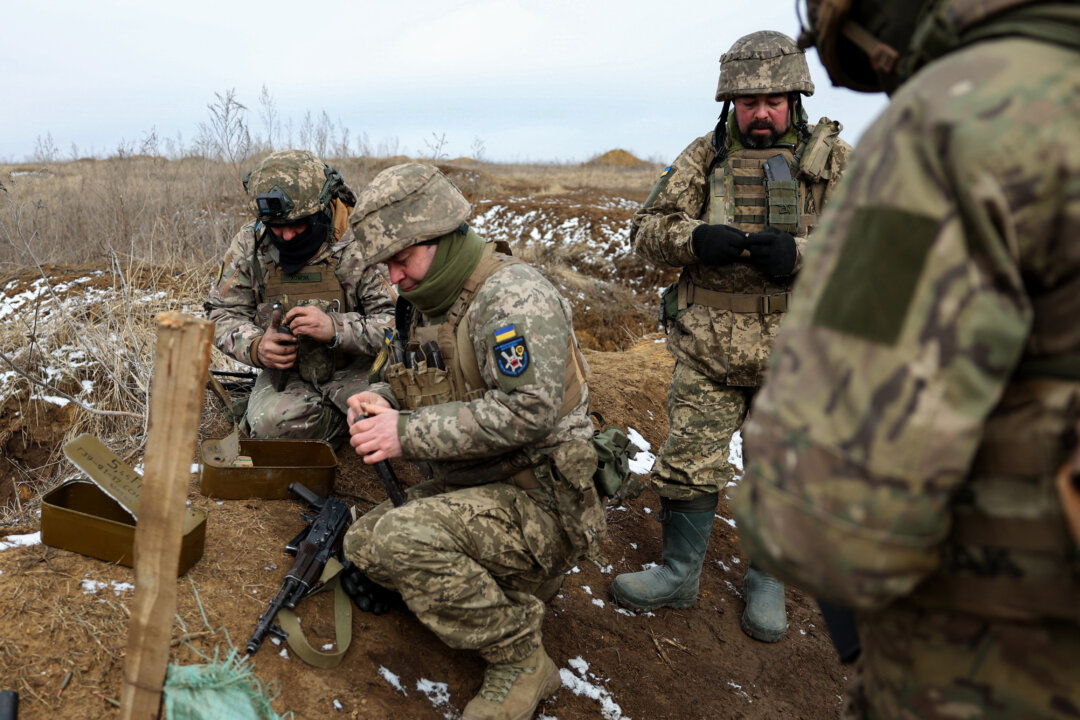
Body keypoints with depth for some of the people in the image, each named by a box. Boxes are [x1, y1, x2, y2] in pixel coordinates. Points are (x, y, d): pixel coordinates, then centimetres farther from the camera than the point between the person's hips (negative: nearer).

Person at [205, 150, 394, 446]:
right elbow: (223, 313, 5)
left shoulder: (358, 244, -12)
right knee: (271, 424, -29)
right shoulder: (250, 244, -2)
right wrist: (256, 347, -18)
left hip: (354, 369, -2)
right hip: (286, 373, 3)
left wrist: (335, 327, -33)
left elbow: (396, 324, -15)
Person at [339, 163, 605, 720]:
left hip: (541, 503, -10)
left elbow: (528, 411, -30)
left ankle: (520, 660, -8)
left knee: (403, 538, -28)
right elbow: (403, 380, 22)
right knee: (362, 546, 3)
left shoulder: (515, 295, -19)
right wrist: (376, 401, -4)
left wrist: (408, 433, -26)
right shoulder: (421, 304, 11)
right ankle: (512, 590, 12)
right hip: (467, 491, 10)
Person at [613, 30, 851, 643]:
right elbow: (648, 228, 2)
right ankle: (679, 575, 25)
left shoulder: (834, 159, 1)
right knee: (689, 463, 5)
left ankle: (767, 583, 33)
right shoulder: (705, 157, 5)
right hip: (708, 346, 1)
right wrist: (694, 239, -20)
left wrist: (798, 254, -23)